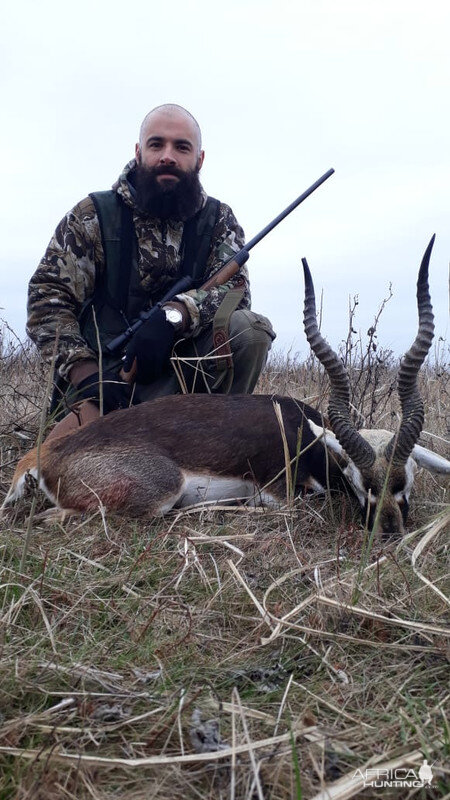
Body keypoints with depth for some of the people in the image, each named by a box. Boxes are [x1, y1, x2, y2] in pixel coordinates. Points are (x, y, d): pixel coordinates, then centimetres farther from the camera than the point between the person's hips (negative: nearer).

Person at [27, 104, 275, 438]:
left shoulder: (218, 220, 7)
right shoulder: (93, 216, 2)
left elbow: (235, 287, -9)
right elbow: (47, 297, -4)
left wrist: (172, 315, -29)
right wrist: (85, 371, -20)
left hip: (185, 368, 2)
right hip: (107, 377, -2)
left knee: (250, 329, -25)